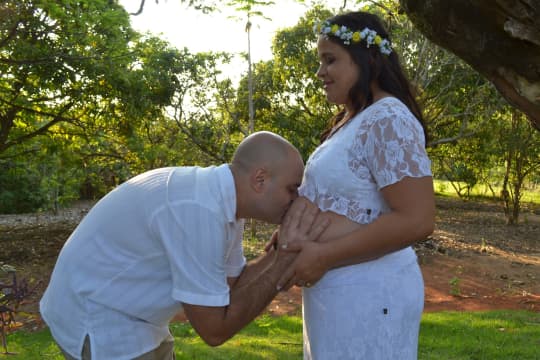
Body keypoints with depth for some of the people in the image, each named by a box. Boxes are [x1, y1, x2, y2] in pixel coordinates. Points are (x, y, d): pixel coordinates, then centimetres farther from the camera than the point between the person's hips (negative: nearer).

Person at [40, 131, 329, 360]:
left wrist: (286, 249, -6)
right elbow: (214, 329, -25)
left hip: (132, 318, 9)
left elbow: (233, 284, 6)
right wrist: (285, 259, -24)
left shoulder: (224, 198, -3)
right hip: (98, 321, -9)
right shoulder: (199, 210, -31)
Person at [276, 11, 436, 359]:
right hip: (337, 289, 9)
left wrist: (324, 256, -22)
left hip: (367, 294, -9)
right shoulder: (352, 120, 12)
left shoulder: (388, 120, -18)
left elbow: (416, 220, -24)